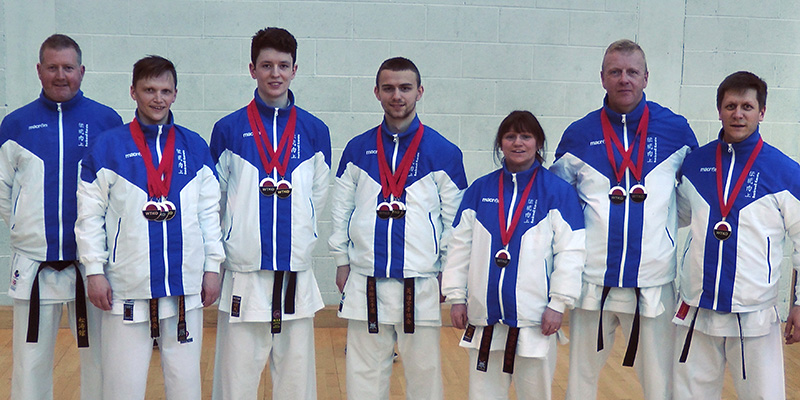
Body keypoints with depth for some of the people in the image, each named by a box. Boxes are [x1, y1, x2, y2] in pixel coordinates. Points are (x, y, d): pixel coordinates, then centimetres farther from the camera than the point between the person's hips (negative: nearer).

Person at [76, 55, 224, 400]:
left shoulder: (195, 147, 6)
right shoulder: (107, 147, 0)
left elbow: (209, 212, 8)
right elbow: (90, 214, 0)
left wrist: (212, 267, 5)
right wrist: (95, 271, -4)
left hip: (185, 284, 2)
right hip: (126, 287, -2)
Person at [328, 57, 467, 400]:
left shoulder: (444, 153, 0)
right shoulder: (358, 150, 6)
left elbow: (455, 220, 2)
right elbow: (341, 210, 10)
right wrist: (342, 262, 7)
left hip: (421, 283, -1)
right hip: (365, 281, 2)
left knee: (423, 371, 7)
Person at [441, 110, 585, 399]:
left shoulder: (557, 191, -3)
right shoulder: (479, 189, 7)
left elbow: (570, 251, -6)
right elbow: (461, 244, 9)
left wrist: (558, 303, -10)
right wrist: (456, 296, 5)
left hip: (534, 317, -3)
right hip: (485, 315, 3)